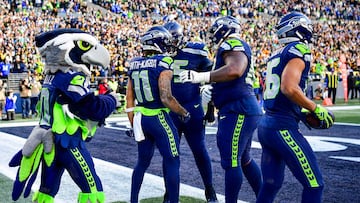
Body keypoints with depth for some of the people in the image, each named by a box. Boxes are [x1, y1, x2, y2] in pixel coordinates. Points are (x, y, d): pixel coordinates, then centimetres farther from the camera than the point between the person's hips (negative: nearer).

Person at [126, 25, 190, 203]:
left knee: (143, 162, 19)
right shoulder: (163, 63, -13)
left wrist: (133, 124, 18)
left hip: (141, 118, 7)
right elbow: (166, 98, -20)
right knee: (172, 162, 4)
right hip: (159, 118, -7)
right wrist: (184, 113, -5)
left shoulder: (134, 64, 7)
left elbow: (129, 98, 10)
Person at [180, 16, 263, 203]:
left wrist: (200, 77, -25)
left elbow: (234, 70, -29)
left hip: (238, 111, -11)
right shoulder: (232, 48, 23)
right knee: (243, 159, 19)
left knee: (231, 162, -5)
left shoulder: (232, 44, -8)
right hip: (242, 110, 11)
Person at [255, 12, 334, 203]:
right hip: (284, 127, -9)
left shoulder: (276, 54, 17)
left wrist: (302, 113, 18)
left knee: (271, 185, 14)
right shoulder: (299, 49, -9)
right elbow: (289, 88, -23)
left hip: (266, 124, 9)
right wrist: (316, 109, -10)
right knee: (314, 184, 1)